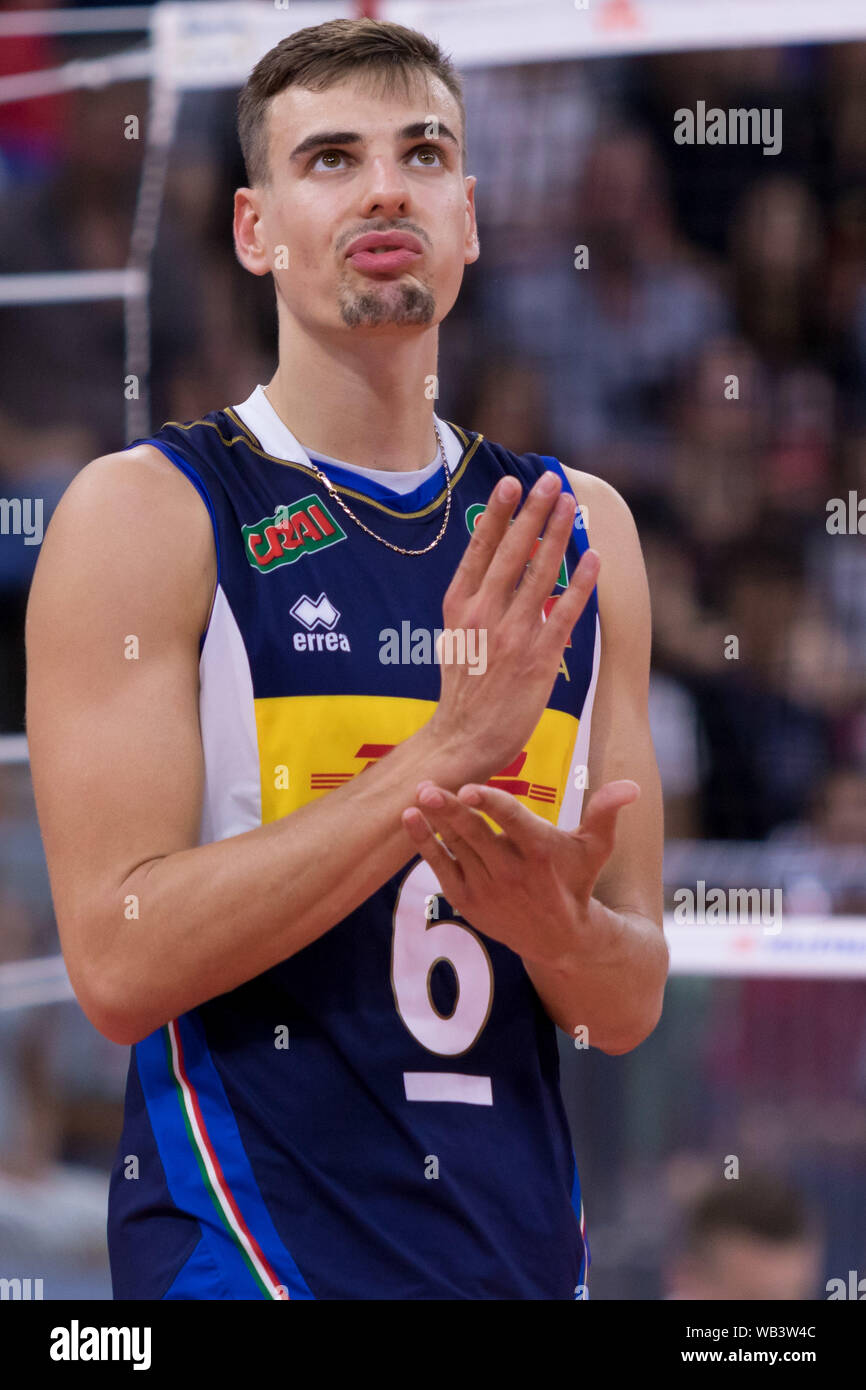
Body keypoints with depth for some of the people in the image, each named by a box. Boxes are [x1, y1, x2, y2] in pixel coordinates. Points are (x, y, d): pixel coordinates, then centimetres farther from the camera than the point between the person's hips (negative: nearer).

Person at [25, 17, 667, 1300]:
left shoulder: (577, 534, 7)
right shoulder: (147, 514, -7)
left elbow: (630, 1008, 9)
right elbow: (118, 963, -17)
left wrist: (556, 925, -13)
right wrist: (446, 754, -22)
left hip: (526, 1245, 5)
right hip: (250, 1255, -5)